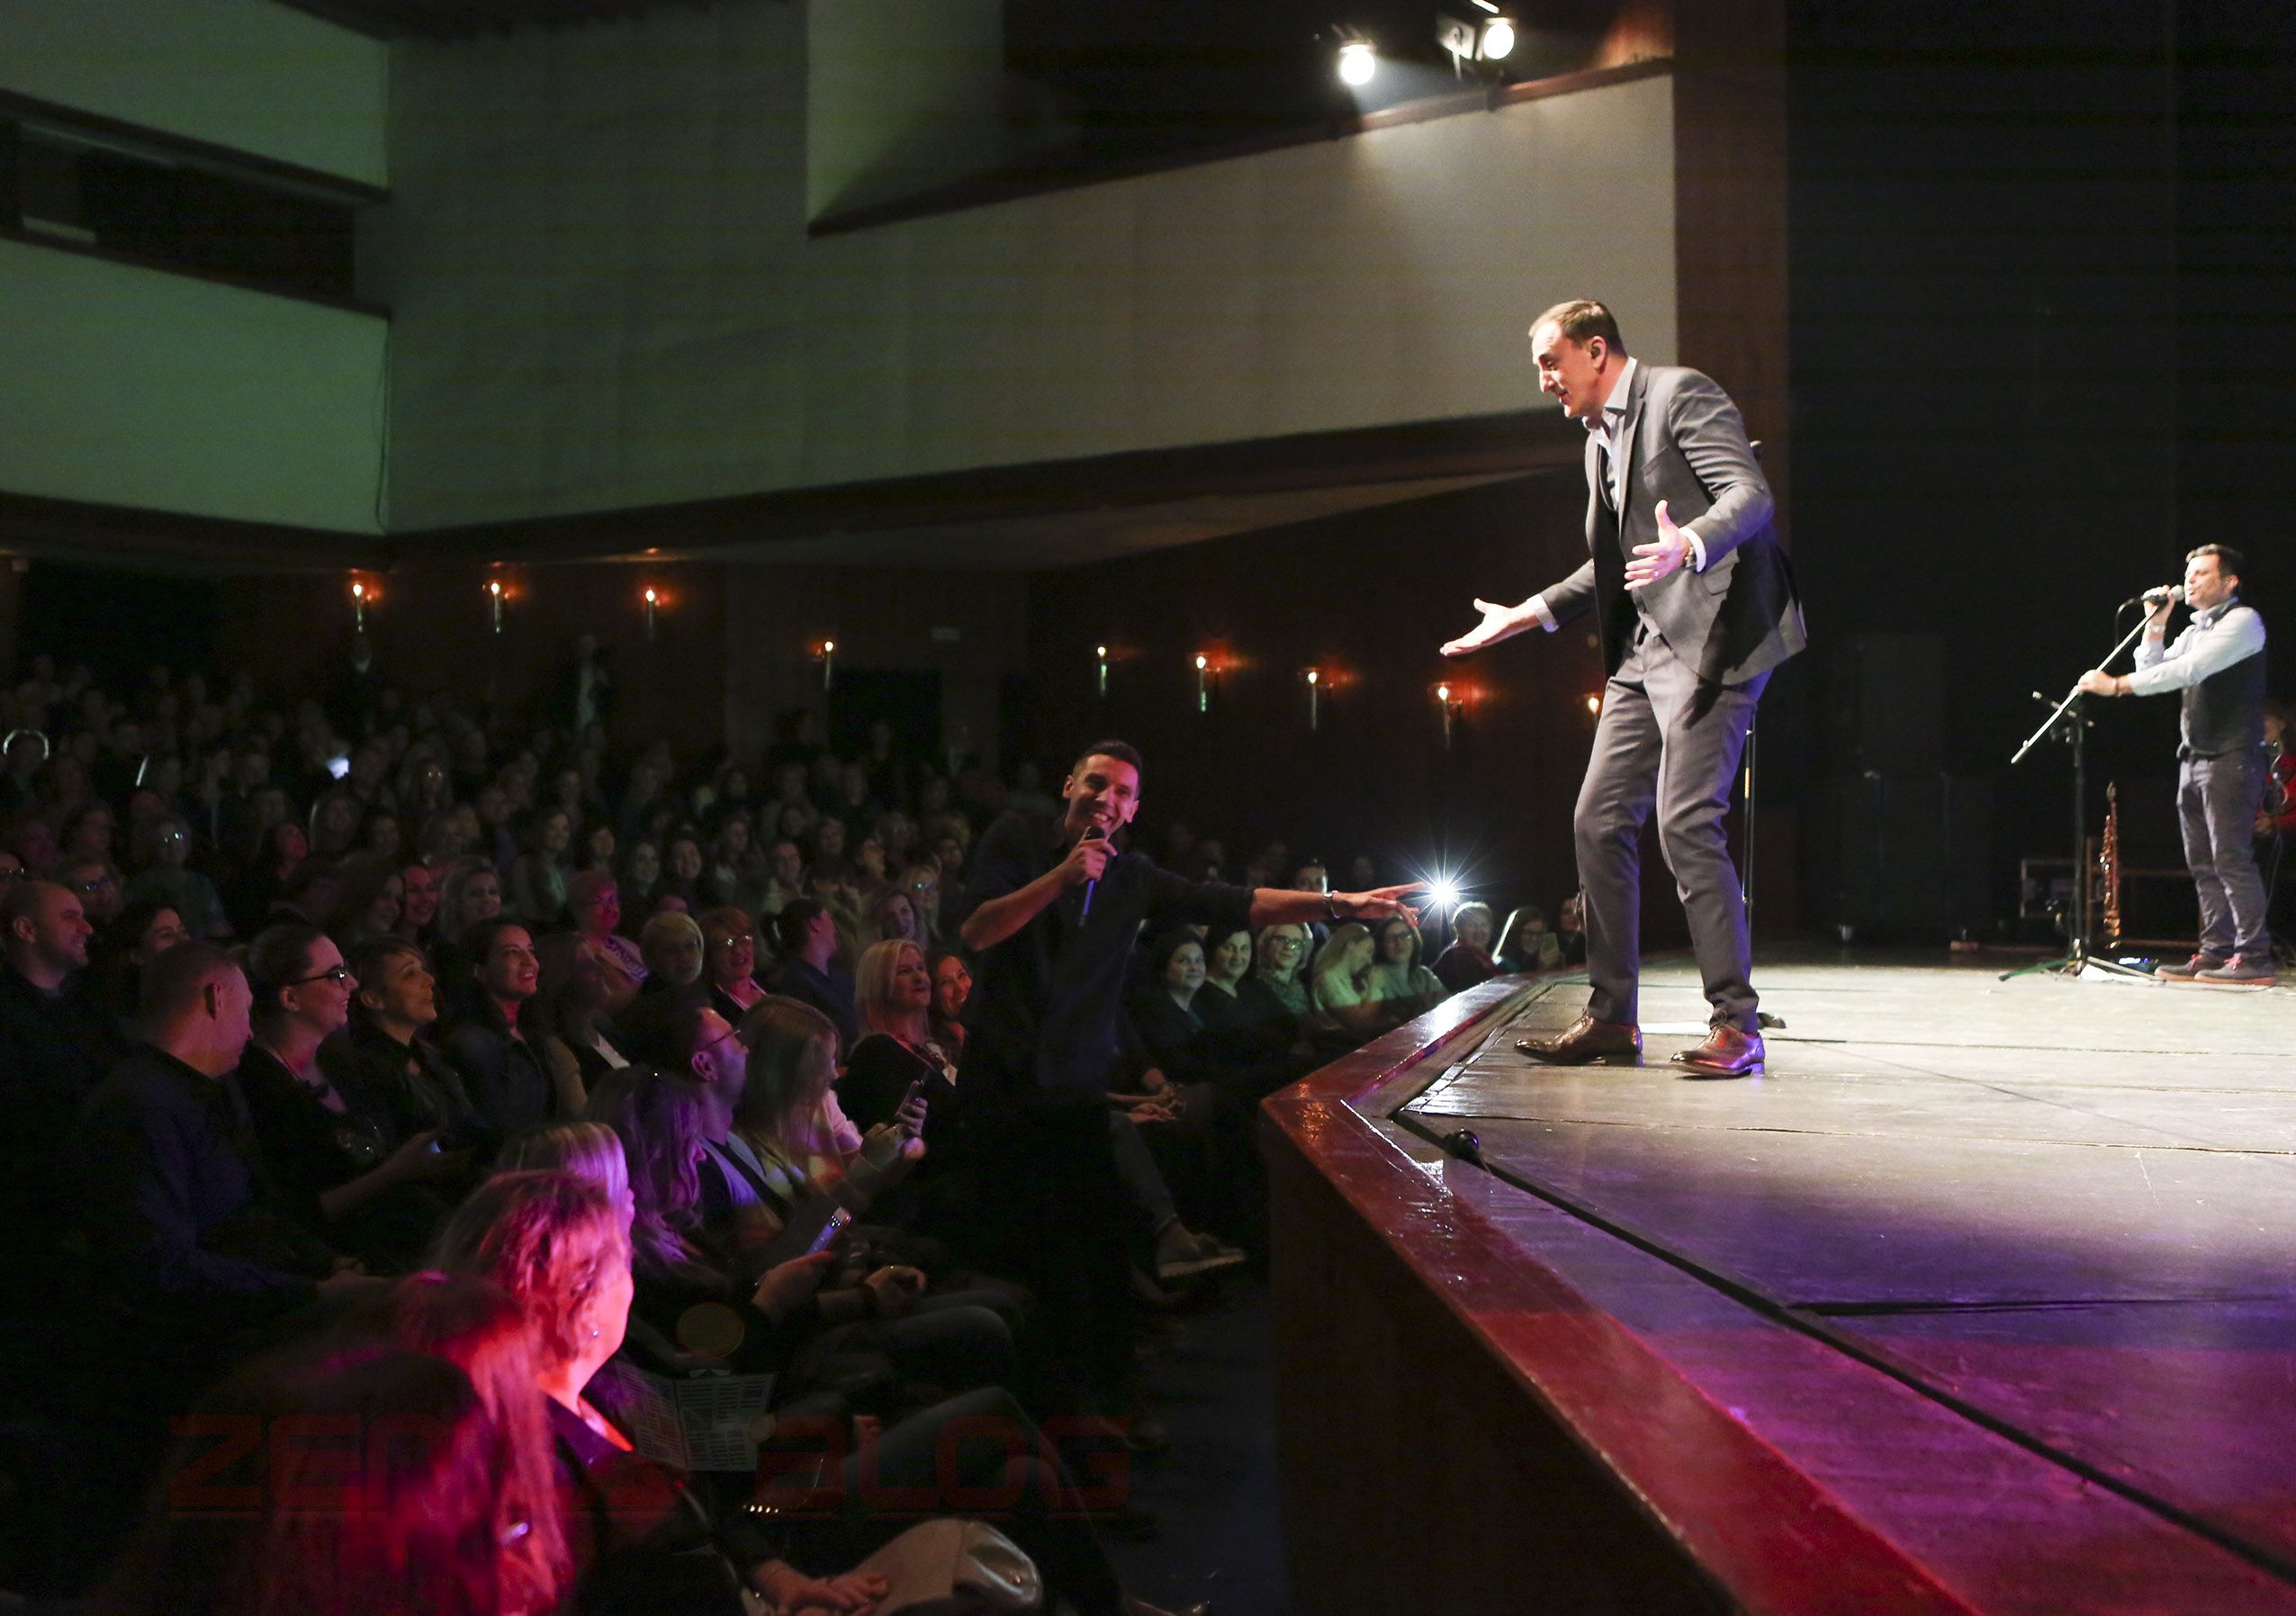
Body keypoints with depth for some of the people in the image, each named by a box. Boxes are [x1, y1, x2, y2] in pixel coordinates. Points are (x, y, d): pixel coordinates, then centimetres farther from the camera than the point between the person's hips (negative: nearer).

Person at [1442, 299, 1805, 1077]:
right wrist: (1522, 615, 25)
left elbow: (1751, 496, -19)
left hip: (1714, 635, -10)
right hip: (1646, 648, 10)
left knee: (1685, 822, -17)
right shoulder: (1599, 440, 21)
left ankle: (1737, 1025, -10)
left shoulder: (1681, 394, -7)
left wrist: (1689, 545, -39)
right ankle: (1612, 1018, 13)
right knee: (1599, 820, 6)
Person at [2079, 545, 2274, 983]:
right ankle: (2216, 953, 10)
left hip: (2231, 756, -9)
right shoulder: (2195, 631, 20)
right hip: (2193, 757, 9)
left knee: (2230, 857, -13)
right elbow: (2153, 670, 17)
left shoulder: (2242, 620, -8)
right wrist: (2156, 623, 8)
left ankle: (2254, 958, -11)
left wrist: (2117, 685, -23)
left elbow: (2187, 671, -20)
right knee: (2202, 863, 7)